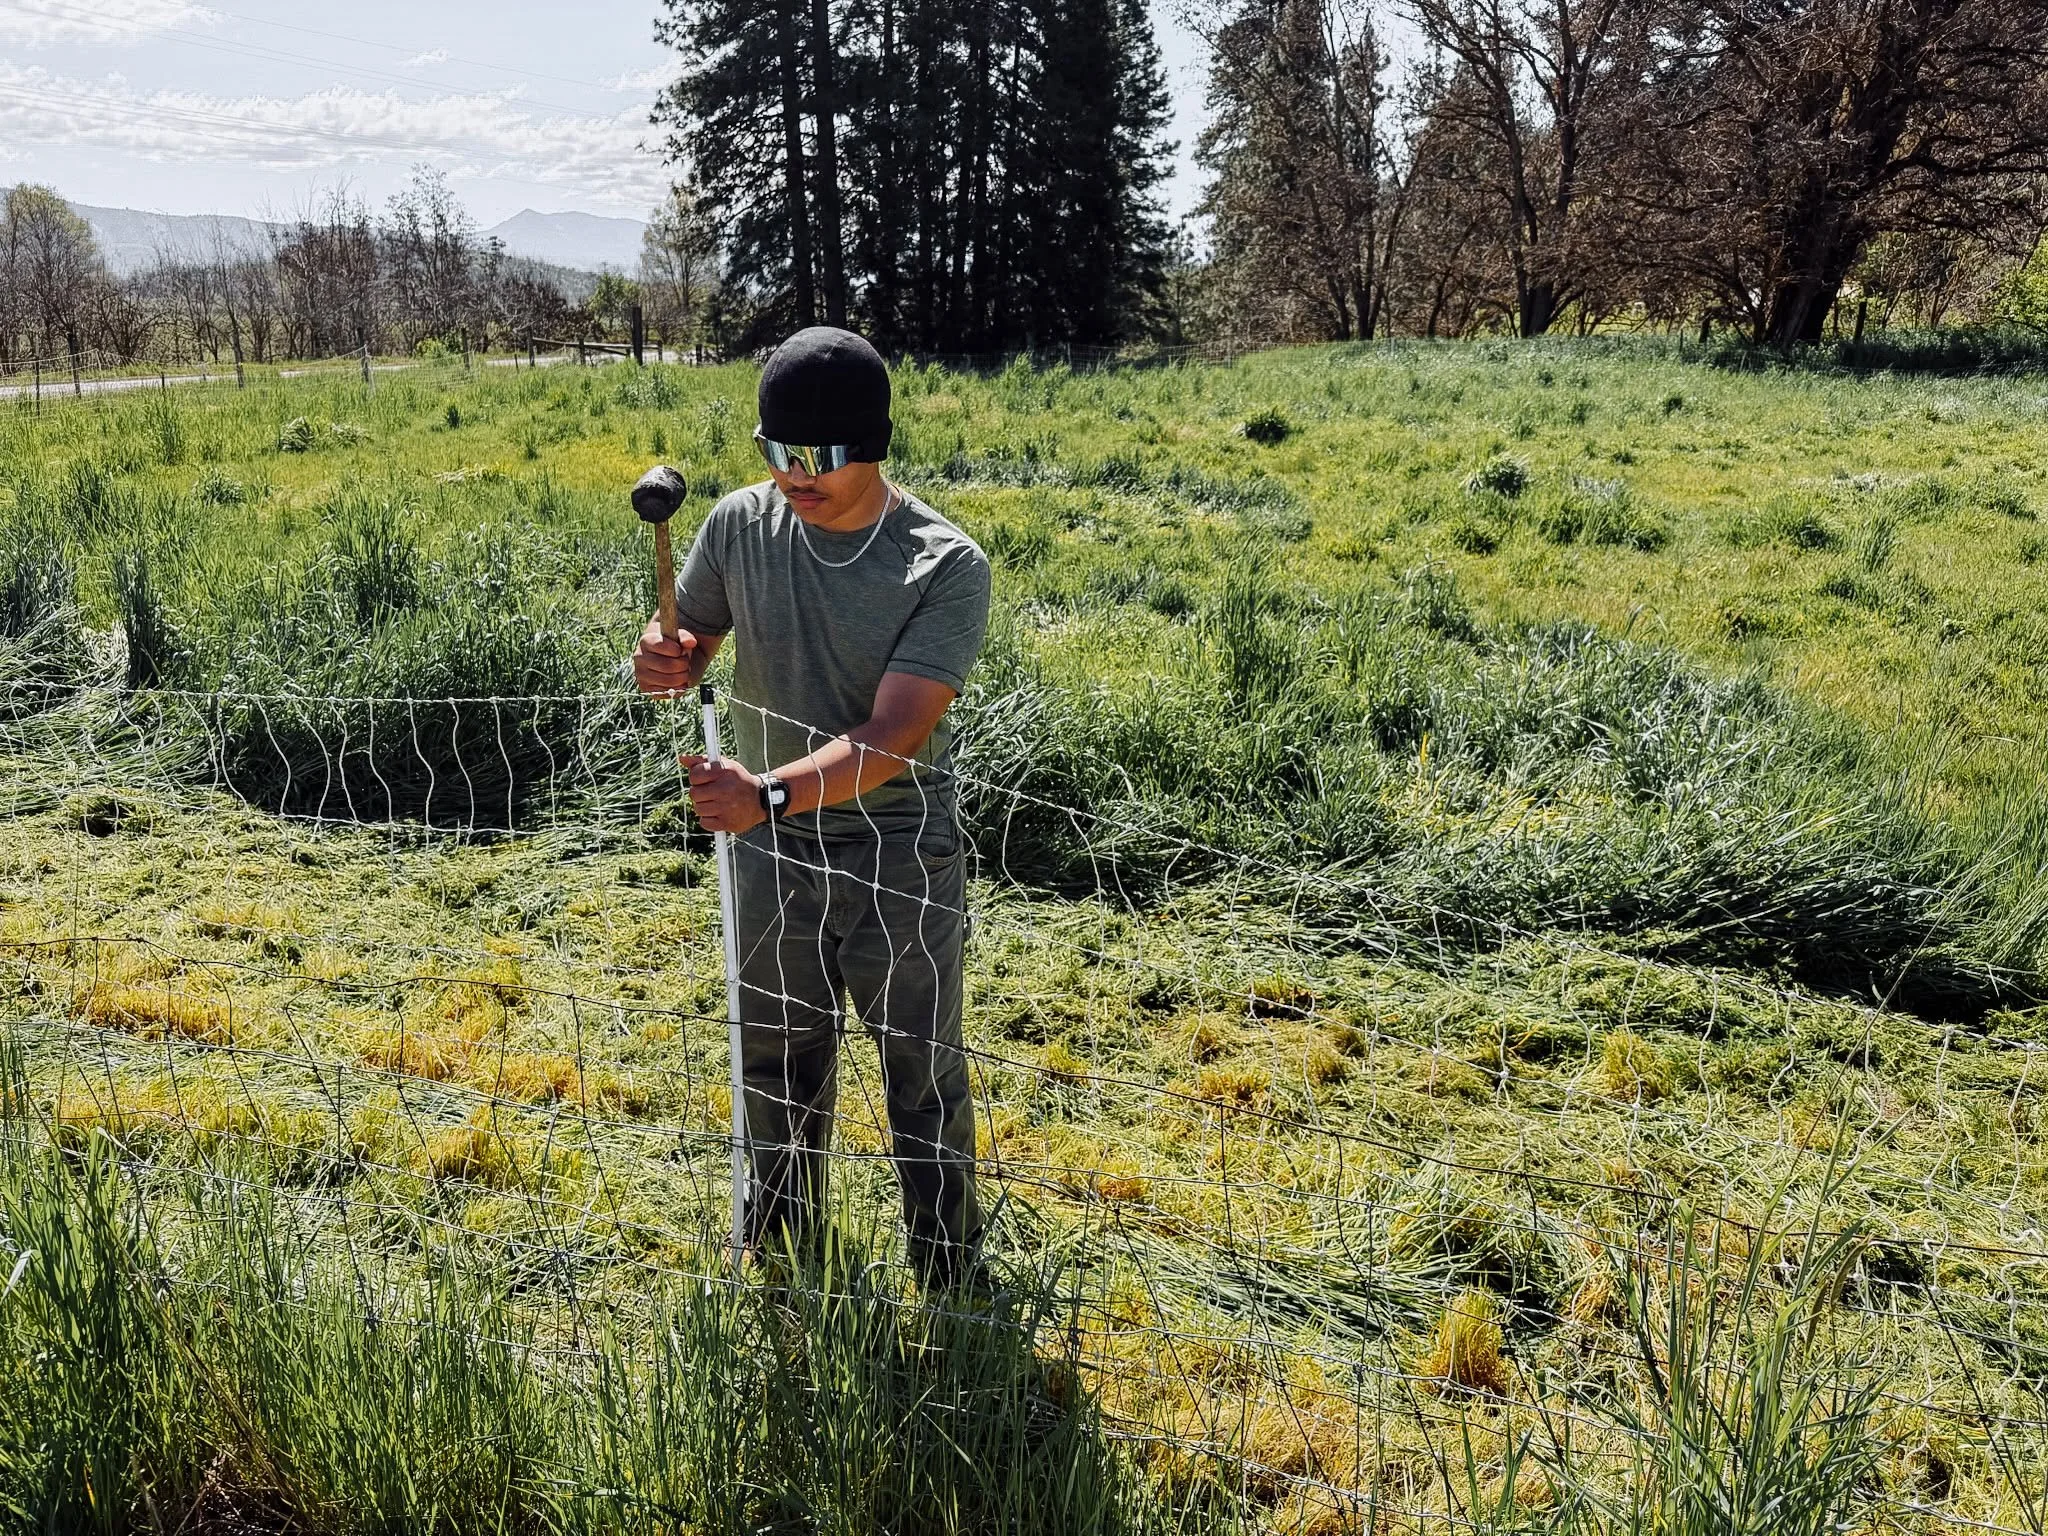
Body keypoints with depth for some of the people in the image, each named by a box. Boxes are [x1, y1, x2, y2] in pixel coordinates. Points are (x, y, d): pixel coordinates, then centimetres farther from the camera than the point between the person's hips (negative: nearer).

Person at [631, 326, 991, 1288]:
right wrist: (665, 662, -18)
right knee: (777, 1064, 22)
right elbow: (688, 646, 7)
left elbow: (893, 736, -27)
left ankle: (951, 1282, 30)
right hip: (769, 852, 4)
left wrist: (772, 792, -41)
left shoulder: (947, 567, -20)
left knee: (923, 1081, 10)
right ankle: (781, 1258, 45)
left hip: (900, 859, -4)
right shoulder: (740, 527, -7)